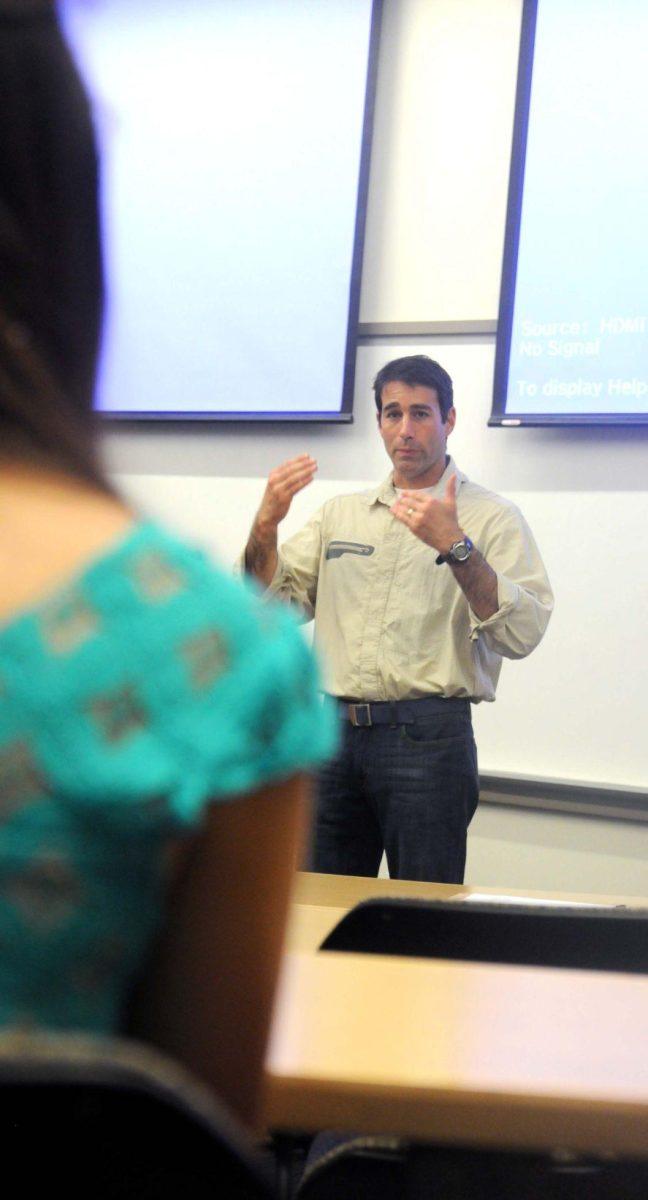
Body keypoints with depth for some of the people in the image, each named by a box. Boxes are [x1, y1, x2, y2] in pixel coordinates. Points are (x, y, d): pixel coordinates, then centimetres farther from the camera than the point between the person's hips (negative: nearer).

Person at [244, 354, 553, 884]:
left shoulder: (491, 517, 1)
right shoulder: (341, 513, 16)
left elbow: (522, 634, -11)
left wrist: (456, 546, -22)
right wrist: (265, 527, -4)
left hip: (427, 738, -4)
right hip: (336, 733, 4)